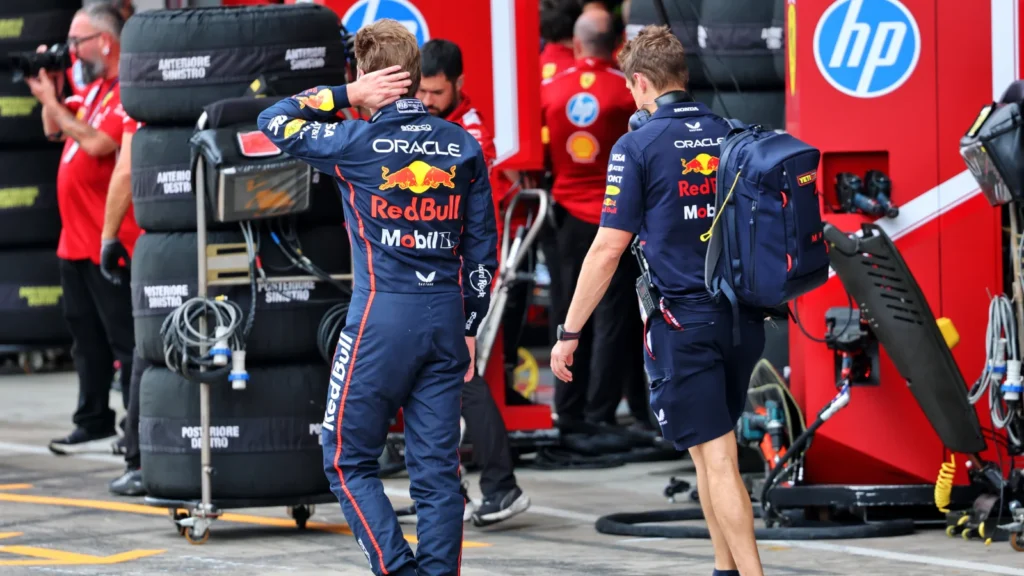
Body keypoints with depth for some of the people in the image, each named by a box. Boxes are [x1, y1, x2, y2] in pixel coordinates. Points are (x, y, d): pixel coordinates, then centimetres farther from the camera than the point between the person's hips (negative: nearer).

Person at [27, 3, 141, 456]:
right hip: (75, 240, 10)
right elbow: (55, 130, 20)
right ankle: (94, 423, 24)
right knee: (86, 336, 16)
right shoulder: (94, 89, 15)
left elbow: (97, 143, -24)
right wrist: (50, 89, 5)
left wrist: (51, 101, -16)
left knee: (124, 338, -6)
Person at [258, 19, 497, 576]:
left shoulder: (357, 142, -8)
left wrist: (346, 95, 4)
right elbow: (483, 247, 9)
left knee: (348, 461, 7)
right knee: (437, 468, 7)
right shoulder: (464, 146, 5)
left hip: (380, 319, -4)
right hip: (446, 318, 4)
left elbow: (274, 121, 8)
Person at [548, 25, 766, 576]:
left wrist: (569, 333, -3)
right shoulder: (731, 136, 7)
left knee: (716, 461, -5)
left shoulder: (636, 147, -8)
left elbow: (608, 249, -10)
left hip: (683, 321, -5)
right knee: (713, 452, 18)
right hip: (742, 318, 5)